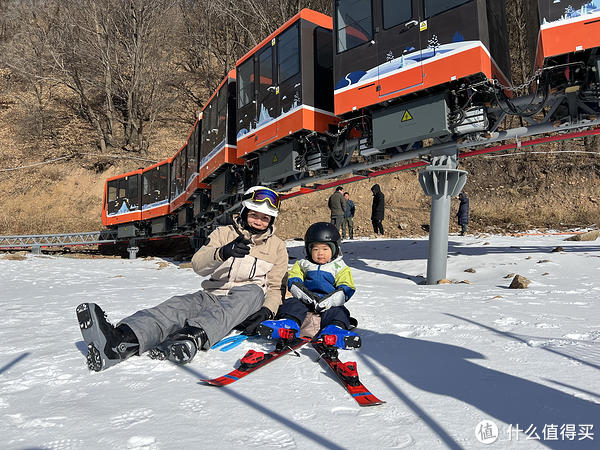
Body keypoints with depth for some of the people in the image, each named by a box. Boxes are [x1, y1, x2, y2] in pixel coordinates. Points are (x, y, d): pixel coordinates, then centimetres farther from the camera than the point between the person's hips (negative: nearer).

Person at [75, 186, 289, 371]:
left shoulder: (277, 247, 14)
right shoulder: (223, 234, 13)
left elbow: (276, 287, 11)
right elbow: (198, 264, -3)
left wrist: (266, 311, -11)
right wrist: (222, 252, -25)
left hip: (245, 304, -1)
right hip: (212, 296, 1)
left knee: (252, 291, -35)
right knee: (177, 306, -29)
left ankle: (193, 338, -58)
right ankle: (121, 339, -58)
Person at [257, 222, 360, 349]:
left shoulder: (340, 268, 10)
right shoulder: (303, 265, 17)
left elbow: (345, 290, -3)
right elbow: (293, 282, 5)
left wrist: (329, 301, -22)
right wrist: (304, 294, -18)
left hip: (330, 304, -2)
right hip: (304, 301, 2)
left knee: (339, 311, -30)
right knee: (292, 304, -25)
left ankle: (334, 329, -53)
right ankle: (289, 322, -46)